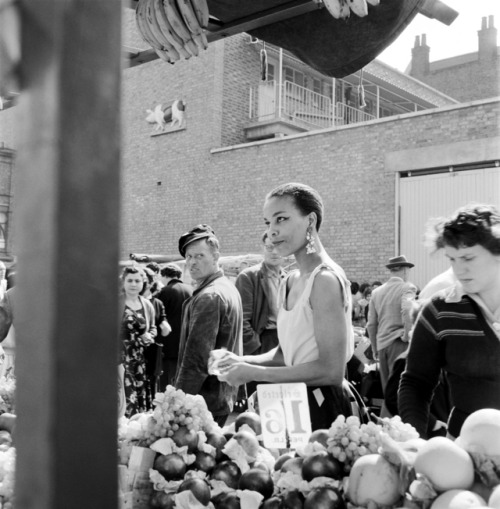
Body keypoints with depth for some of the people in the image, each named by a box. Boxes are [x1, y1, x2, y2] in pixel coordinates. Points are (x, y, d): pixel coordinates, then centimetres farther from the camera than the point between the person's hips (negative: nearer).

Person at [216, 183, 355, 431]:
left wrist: (254, 373, -19)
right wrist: (245, 361, -2)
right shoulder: (289, 282, 7)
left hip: (323, 407, -7)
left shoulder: (326, 279, -18)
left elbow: (331, 370, -22)